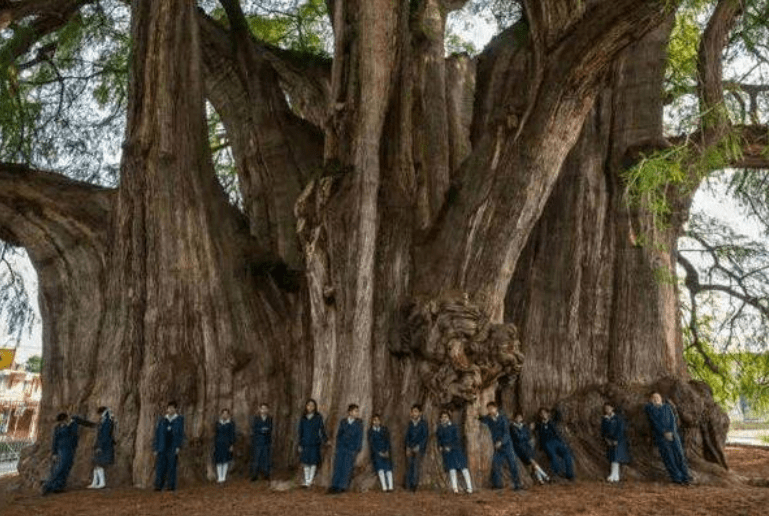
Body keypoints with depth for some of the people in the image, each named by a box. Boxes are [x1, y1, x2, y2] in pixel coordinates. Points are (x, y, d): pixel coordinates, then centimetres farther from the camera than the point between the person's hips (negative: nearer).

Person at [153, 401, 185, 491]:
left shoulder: (179, 420, 7)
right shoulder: (161, 420, 12)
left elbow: (181, 434, 3)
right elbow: (157, 434, 12)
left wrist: (178, 447, -7)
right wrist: (156, 448, 6)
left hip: (172, 448, -2)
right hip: (162, 448, 2)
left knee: (171, 466, -1)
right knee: (160, 467, -3)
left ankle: (171, 485, 5)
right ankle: (158, 486, 2)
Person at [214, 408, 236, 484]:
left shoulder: (231, 423, 0)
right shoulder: (218, 423, 9)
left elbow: (232, 434, -1)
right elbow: (216, 434, 12)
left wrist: (232, 445, -8)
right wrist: (214, 445, 9)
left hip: (227, 444, -2)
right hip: (218, 443, 3)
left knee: (225, 461, -1)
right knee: (219, 461, 0)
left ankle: (223, 478, 7)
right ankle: (219, 478, 5)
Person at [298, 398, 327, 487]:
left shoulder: (318, 418, -2)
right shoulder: (303, 419, 6)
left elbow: (321, 429, -2)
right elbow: (300, 432, 11)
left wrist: (323, 438, -14)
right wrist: (300, 444, 10)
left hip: (314, 443, -2)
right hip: (305, 443, 2)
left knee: (313, 462, 1)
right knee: (305, 462, 6)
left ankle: (310, 480, 12)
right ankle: (307, 480, 17)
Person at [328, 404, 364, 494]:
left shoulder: (359, 423, 1)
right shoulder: (343, 422, 7)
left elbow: (359, 437, 1)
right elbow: (339, 435, 12)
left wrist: (357, 450, -5)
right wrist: (338, 446, 3)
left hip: (352, 448, -2)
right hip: (341, 447, 2)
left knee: (347, 467, -4)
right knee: (338, 466, 1)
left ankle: (342, 487, 4)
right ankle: (335, 485, 9)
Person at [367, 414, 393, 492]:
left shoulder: (384, 429, 12)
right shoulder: (370, 431, 8)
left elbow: (388, 441, 6)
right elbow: (371, 444, 2)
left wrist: (387, 451, -8)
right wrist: (379, 453, -8)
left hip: (385, 452, 1)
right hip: (376, 452, -1)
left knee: (388, 468, -13)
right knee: (380, 468, -16)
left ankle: (390, 487, -17)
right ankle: (384, 487, -19)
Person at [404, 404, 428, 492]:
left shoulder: (423, 423, 0)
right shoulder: (410, 423, 12)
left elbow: (425, 437, -1)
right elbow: (407, 436, 13)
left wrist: (418, 447, -7)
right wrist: (408, 448, 3)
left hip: (419, 448, -3)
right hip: (410, 448, 3)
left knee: (416, 465, -14)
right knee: (410, 466, -2)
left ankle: (414, 485, -12)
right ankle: (408, 485, 1)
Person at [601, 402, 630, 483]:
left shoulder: (618, 418, -6)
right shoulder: (604, 420, 7)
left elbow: (621, 430, -10)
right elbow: (603, 431, 7)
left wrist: (616, 440, -15)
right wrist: (607, 439, -9)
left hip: (619, 441, -5)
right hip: (610, 441, 5)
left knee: (615, 458, -12)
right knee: (613, 458, 6)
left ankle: (612, 475, -13)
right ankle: (616, 477, 12)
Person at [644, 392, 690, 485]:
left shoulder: (667, 407, 15)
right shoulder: (649, 408, 6)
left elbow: (672, 419, 3)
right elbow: (654, 422, -4)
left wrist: (671, 432, -12)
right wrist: (664, 433, -13)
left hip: (672, 433, 2)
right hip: (660, 435, -2)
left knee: (679, 454, -5)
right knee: (668, 457, -5)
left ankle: (685, 477, 0)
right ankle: (677, 478, 2)